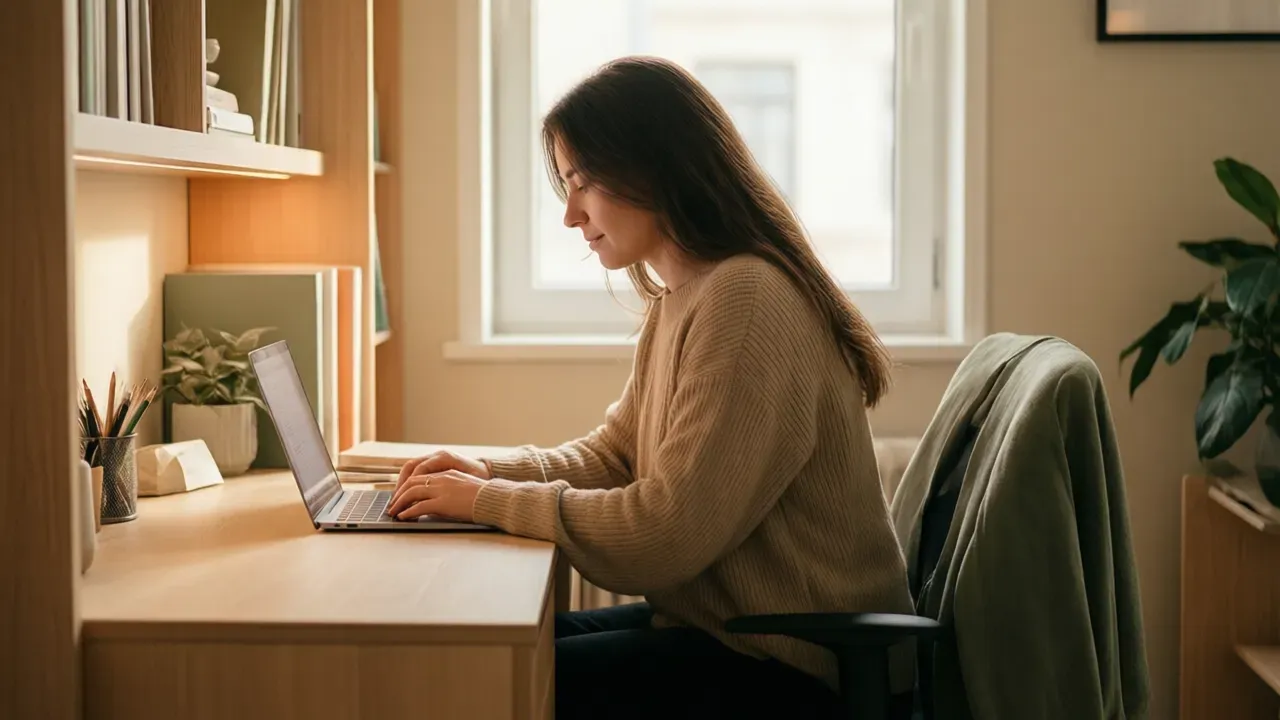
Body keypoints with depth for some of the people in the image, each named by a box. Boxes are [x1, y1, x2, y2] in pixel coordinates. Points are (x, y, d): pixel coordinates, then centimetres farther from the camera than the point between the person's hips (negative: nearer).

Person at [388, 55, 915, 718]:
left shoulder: (746, 301, -23)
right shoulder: (677, 302, 9)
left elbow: (666, 533, -25)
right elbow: (611, 454, 17)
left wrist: (490, 502, -15)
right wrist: (493, 471, 0)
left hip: (793, 667, -9)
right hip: (720, 622, 9)